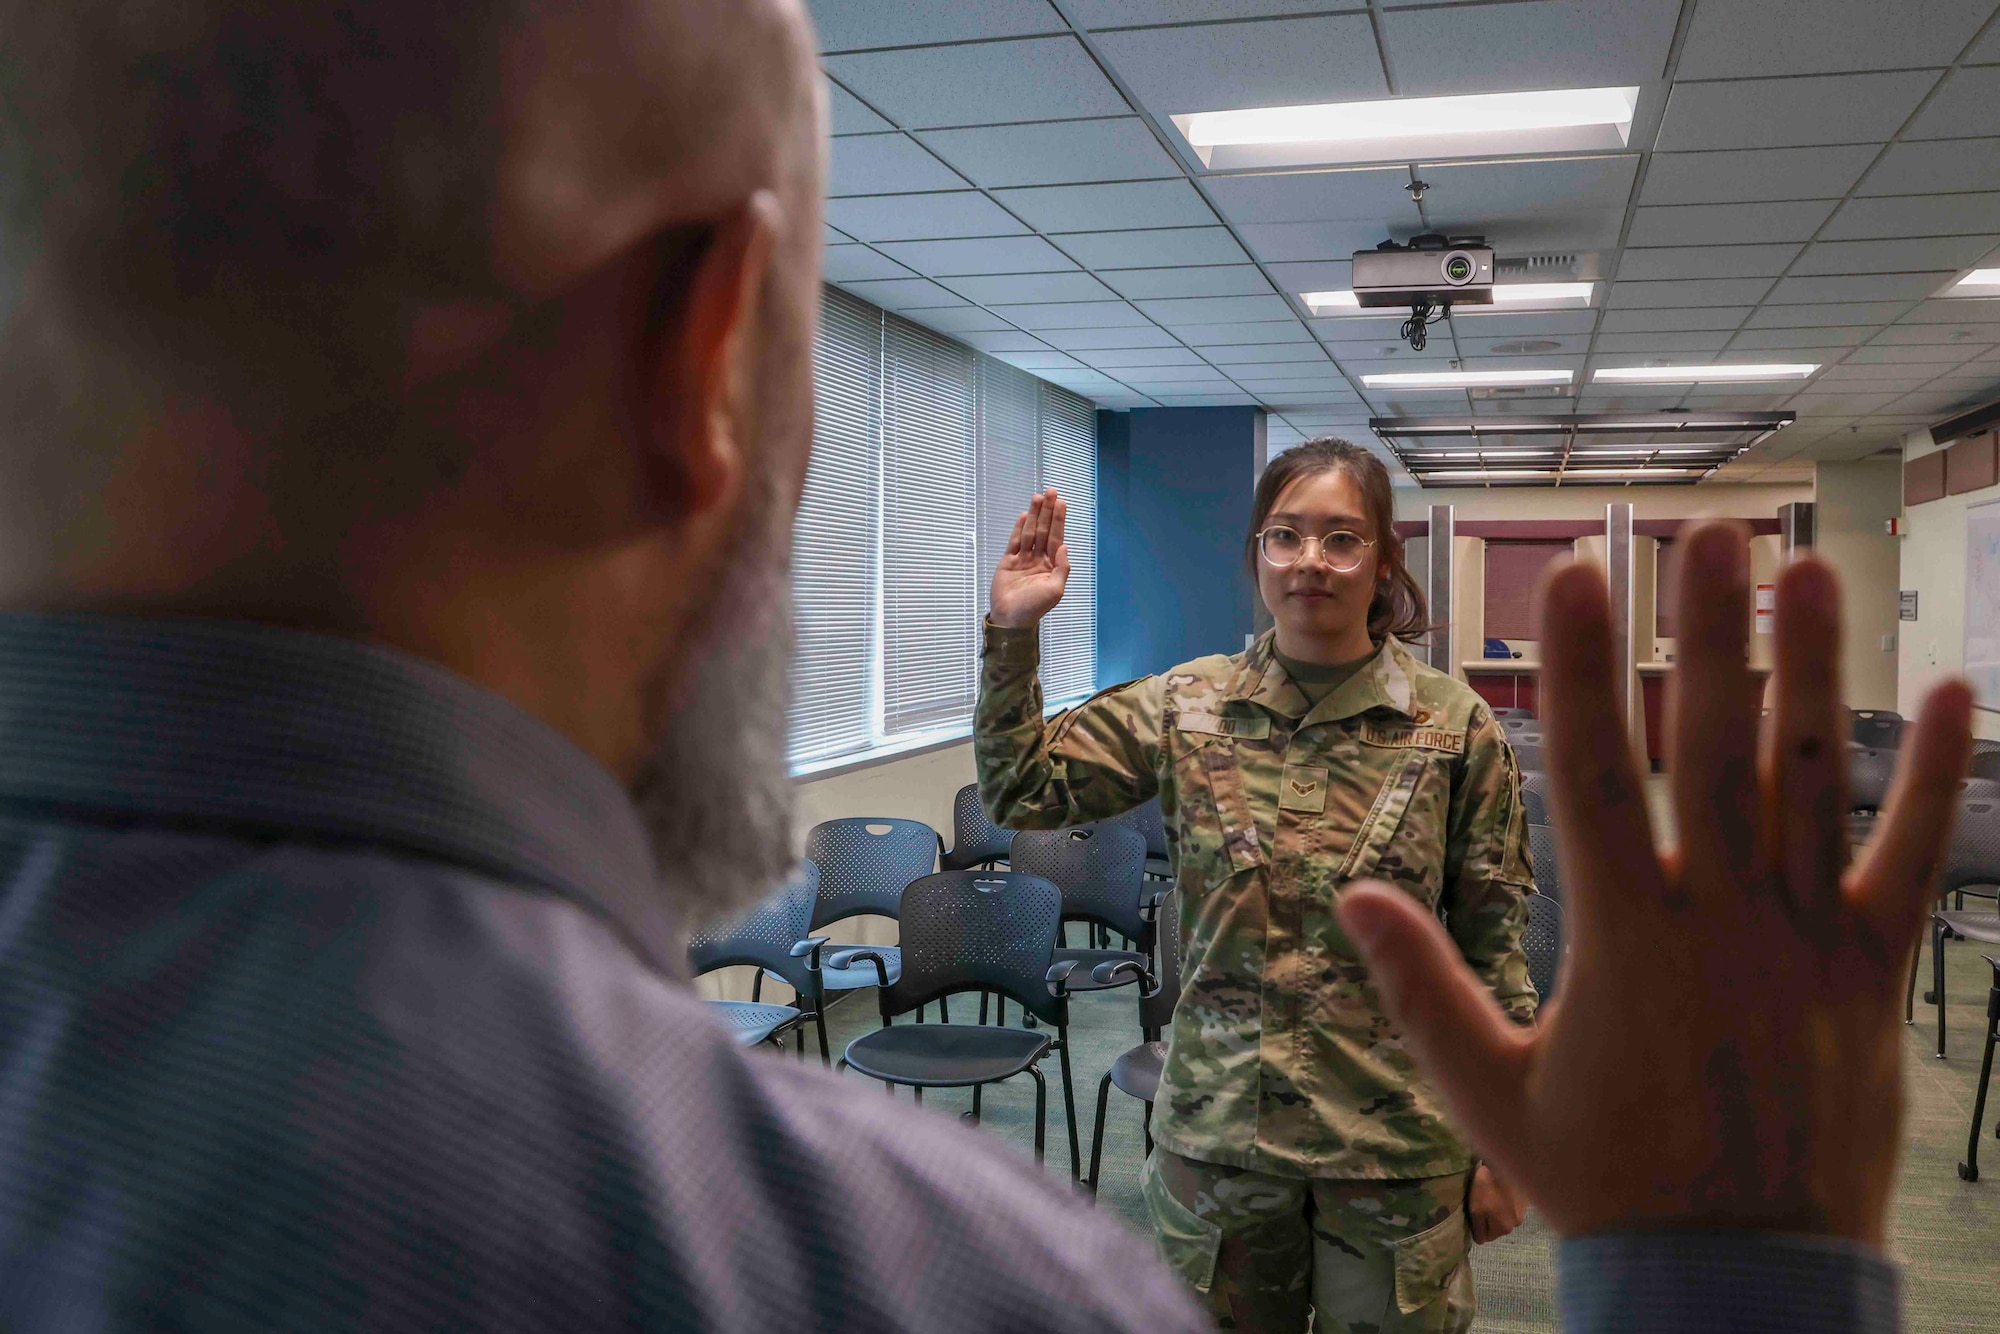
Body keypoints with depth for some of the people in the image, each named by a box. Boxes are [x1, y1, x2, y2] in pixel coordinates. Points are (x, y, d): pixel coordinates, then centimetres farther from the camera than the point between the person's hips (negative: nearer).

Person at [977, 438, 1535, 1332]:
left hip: (1395, 1146, -1)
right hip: (1218, 1130, 2)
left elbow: (1491, 948, -2)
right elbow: (1019, 790, -2)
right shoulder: (1187, 707, -2)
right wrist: (1011, 630, -12)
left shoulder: (1454, 725, -6)